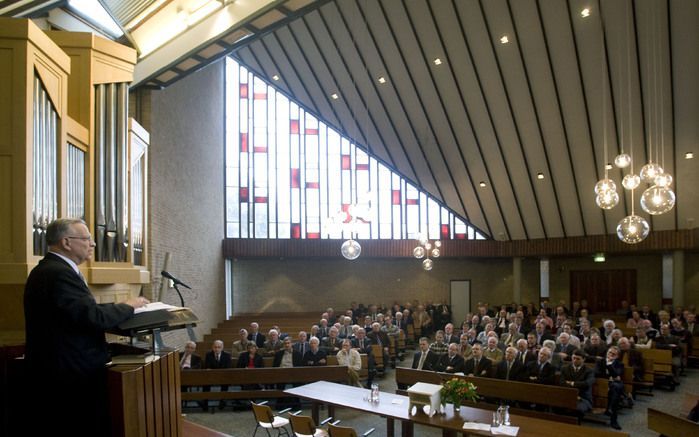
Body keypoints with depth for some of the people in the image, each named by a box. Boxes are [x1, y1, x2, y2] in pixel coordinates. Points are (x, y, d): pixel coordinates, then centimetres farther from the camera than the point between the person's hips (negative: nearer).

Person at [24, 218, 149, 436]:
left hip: (55, 368, 11)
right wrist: (127, 306, -12)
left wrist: (119, 307, 5)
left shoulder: (48, 269, 12)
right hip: (74, 374, -11)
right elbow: (93, 318, -28)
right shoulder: (59, 273, -22)